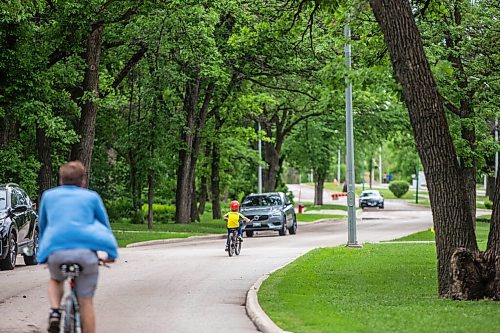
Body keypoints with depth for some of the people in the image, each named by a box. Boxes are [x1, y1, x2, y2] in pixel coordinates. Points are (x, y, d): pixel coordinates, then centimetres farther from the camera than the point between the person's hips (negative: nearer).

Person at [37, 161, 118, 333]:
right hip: (86, 251, -1)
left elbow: (42, 227, 33)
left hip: (56, 250, 1)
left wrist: (43, 251, 46)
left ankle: (54, 312, 7)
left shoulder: (49, 195, 24)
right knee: (86, 302, 9)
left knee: (55, 280, 31)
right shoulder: (91, 196, 21)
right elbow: (105, 226, 27)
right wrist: (111, 254, 39)